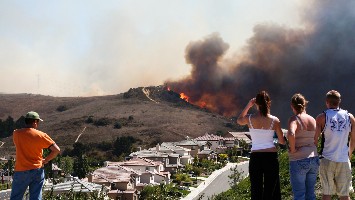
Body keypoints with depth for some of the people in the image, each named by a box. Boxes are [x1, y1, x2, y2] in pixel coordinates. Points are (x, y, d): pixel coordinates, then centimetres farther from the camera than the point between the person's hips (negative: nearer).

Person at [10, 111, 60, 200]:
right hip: (37, 171, 0)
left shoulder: (16, 134, -3)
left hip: (21, 171, 0)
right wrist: (46, 160, 3)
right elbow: (56, 150, -8)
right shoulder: (41, 135, -7)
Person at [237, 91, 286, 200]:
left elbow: (239, 120, 21)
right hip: (271, 157, 0)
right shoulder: (274, 120, -3)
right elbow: (282, 141, 5)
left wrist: (248, 105, 20)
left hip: (255, 157, 0)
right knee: (270, 191, 8)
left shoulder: (250, 118, -3)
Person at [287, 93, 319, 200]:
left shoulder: (294, 119, -12)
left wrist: (292, 149, -17)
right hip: (314, 159, 6)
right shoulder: (312, 119, 5)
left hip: (298, 161, -6)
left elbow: (291, 134, -32)